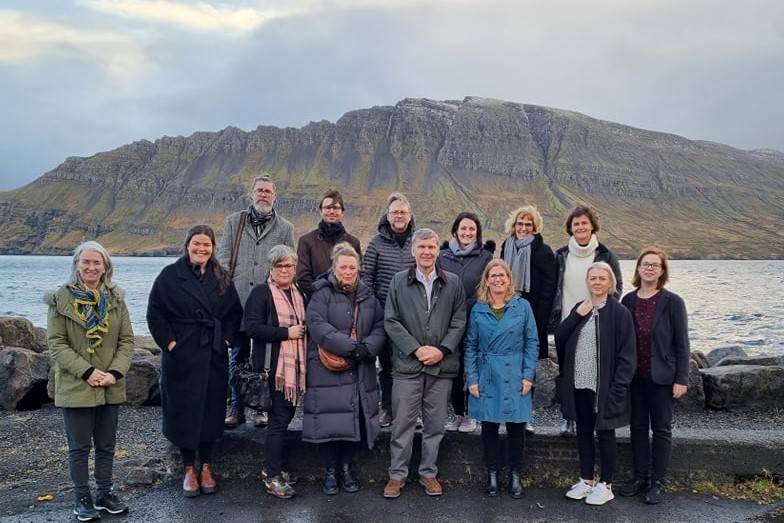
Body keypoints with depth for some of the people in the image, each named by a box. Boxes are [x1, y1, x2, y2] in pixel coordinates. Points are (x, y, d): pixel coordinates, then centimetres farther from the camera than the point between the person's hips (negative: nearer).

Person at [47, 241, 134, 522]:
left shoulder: (115, 298, 5)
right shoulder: (61, 299, -4)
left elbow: (126, 340, 4)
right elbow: (56, 343, -8)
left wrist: (115, 372, -11)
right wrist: (87, 372, -17)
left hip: (110, 388, 3)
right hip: (76, 387, -3)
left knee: (106, 445, 13)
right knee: (79, 447, 6)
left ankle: (105, 494, 26)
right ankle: (82, 499, 20)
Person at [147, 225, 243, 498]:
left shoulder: (222, 278, 7)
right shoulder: (170, 275, -4)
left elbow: (235, 312, 12)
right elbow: (154, 314, -4)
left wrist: (227, 339, 1)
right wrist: (169, 342, -11)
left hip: (214, 355, 3)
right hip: (181, 355, -3)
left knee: (211, 409, 7)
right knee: (184, 410, 4)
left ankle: (206, 468, 21)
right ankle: (189, 469, 17)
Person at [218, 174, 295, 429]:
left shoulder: (285, 228, 9)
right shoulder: (234, 221, 12)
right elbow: (223, 259, 8)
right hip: (238, 301, 1)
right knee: (238, 356, 7)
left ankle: (263, 408, 16)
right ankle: (236, 408, 16)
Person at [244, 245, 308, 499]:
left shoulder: (299, 294, 17)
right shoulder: (261, 293, -5)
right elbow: (252, 326, -16)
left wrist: (302, 332, 6)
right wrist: (286, 333, -17)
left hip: (297, 365, 7)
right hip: (275, 367, -7)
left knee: (285, 416, 12)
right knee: (279, 419, -5)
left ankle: (273, 467, 24)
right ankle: (272, 477, 4)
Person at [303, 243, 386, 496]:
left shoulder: (367, 297, 14)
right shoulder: (322, 294, -1)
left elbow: (380, 326, 7)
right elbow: (317, 325, -15)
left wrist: (367, 347, -13)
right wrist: (350, 346, -22)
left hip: (361, 371, 4)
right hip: (327, 369, -4)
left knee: (356, 419, 5)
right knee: (329, 421, -2)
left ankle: (346, 467, 24)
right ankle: (330, 470, 17)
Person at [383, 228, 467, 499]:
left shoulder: (453, 283, 6)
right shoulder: (398, 281, 3)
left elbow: (459, 322, 4)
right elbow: (391, 321, -1)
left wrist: (442, 350, -9)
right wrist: (415, 349, -10)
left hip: (442, 364, 1)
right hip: (407, 363, -1)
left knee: (435, 423, 10)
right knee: (402, 422, 4)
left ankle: (428, 473, 25)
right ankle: (397, 474, 18)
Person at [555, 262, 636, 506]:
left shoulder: (619, 312, -8)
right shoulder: (579, 309, 9)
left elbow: (626, 354, -11)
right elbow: (559, 339, 2)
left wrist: (618, 387, -16)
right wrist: (577, 316, -10)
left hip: (604, 386, -5)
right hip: (579, 384, 5)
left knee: (604, 433, 7)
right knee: (583, 431, 15)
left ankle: (605, 485, 20)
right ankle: (586, 480, 28)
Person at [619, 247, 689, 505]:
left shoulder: (672, 302, -9)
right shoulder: (628, 300, 1)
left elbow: (682, 343, -8)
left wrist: (681, 378, -10)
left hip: (661, 377, -4)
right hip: (634, 376, 4)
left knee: (661, 429, 8)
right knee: (637, 426, 13)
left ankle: (658, 481, 19)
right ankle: (641, 476, 26)